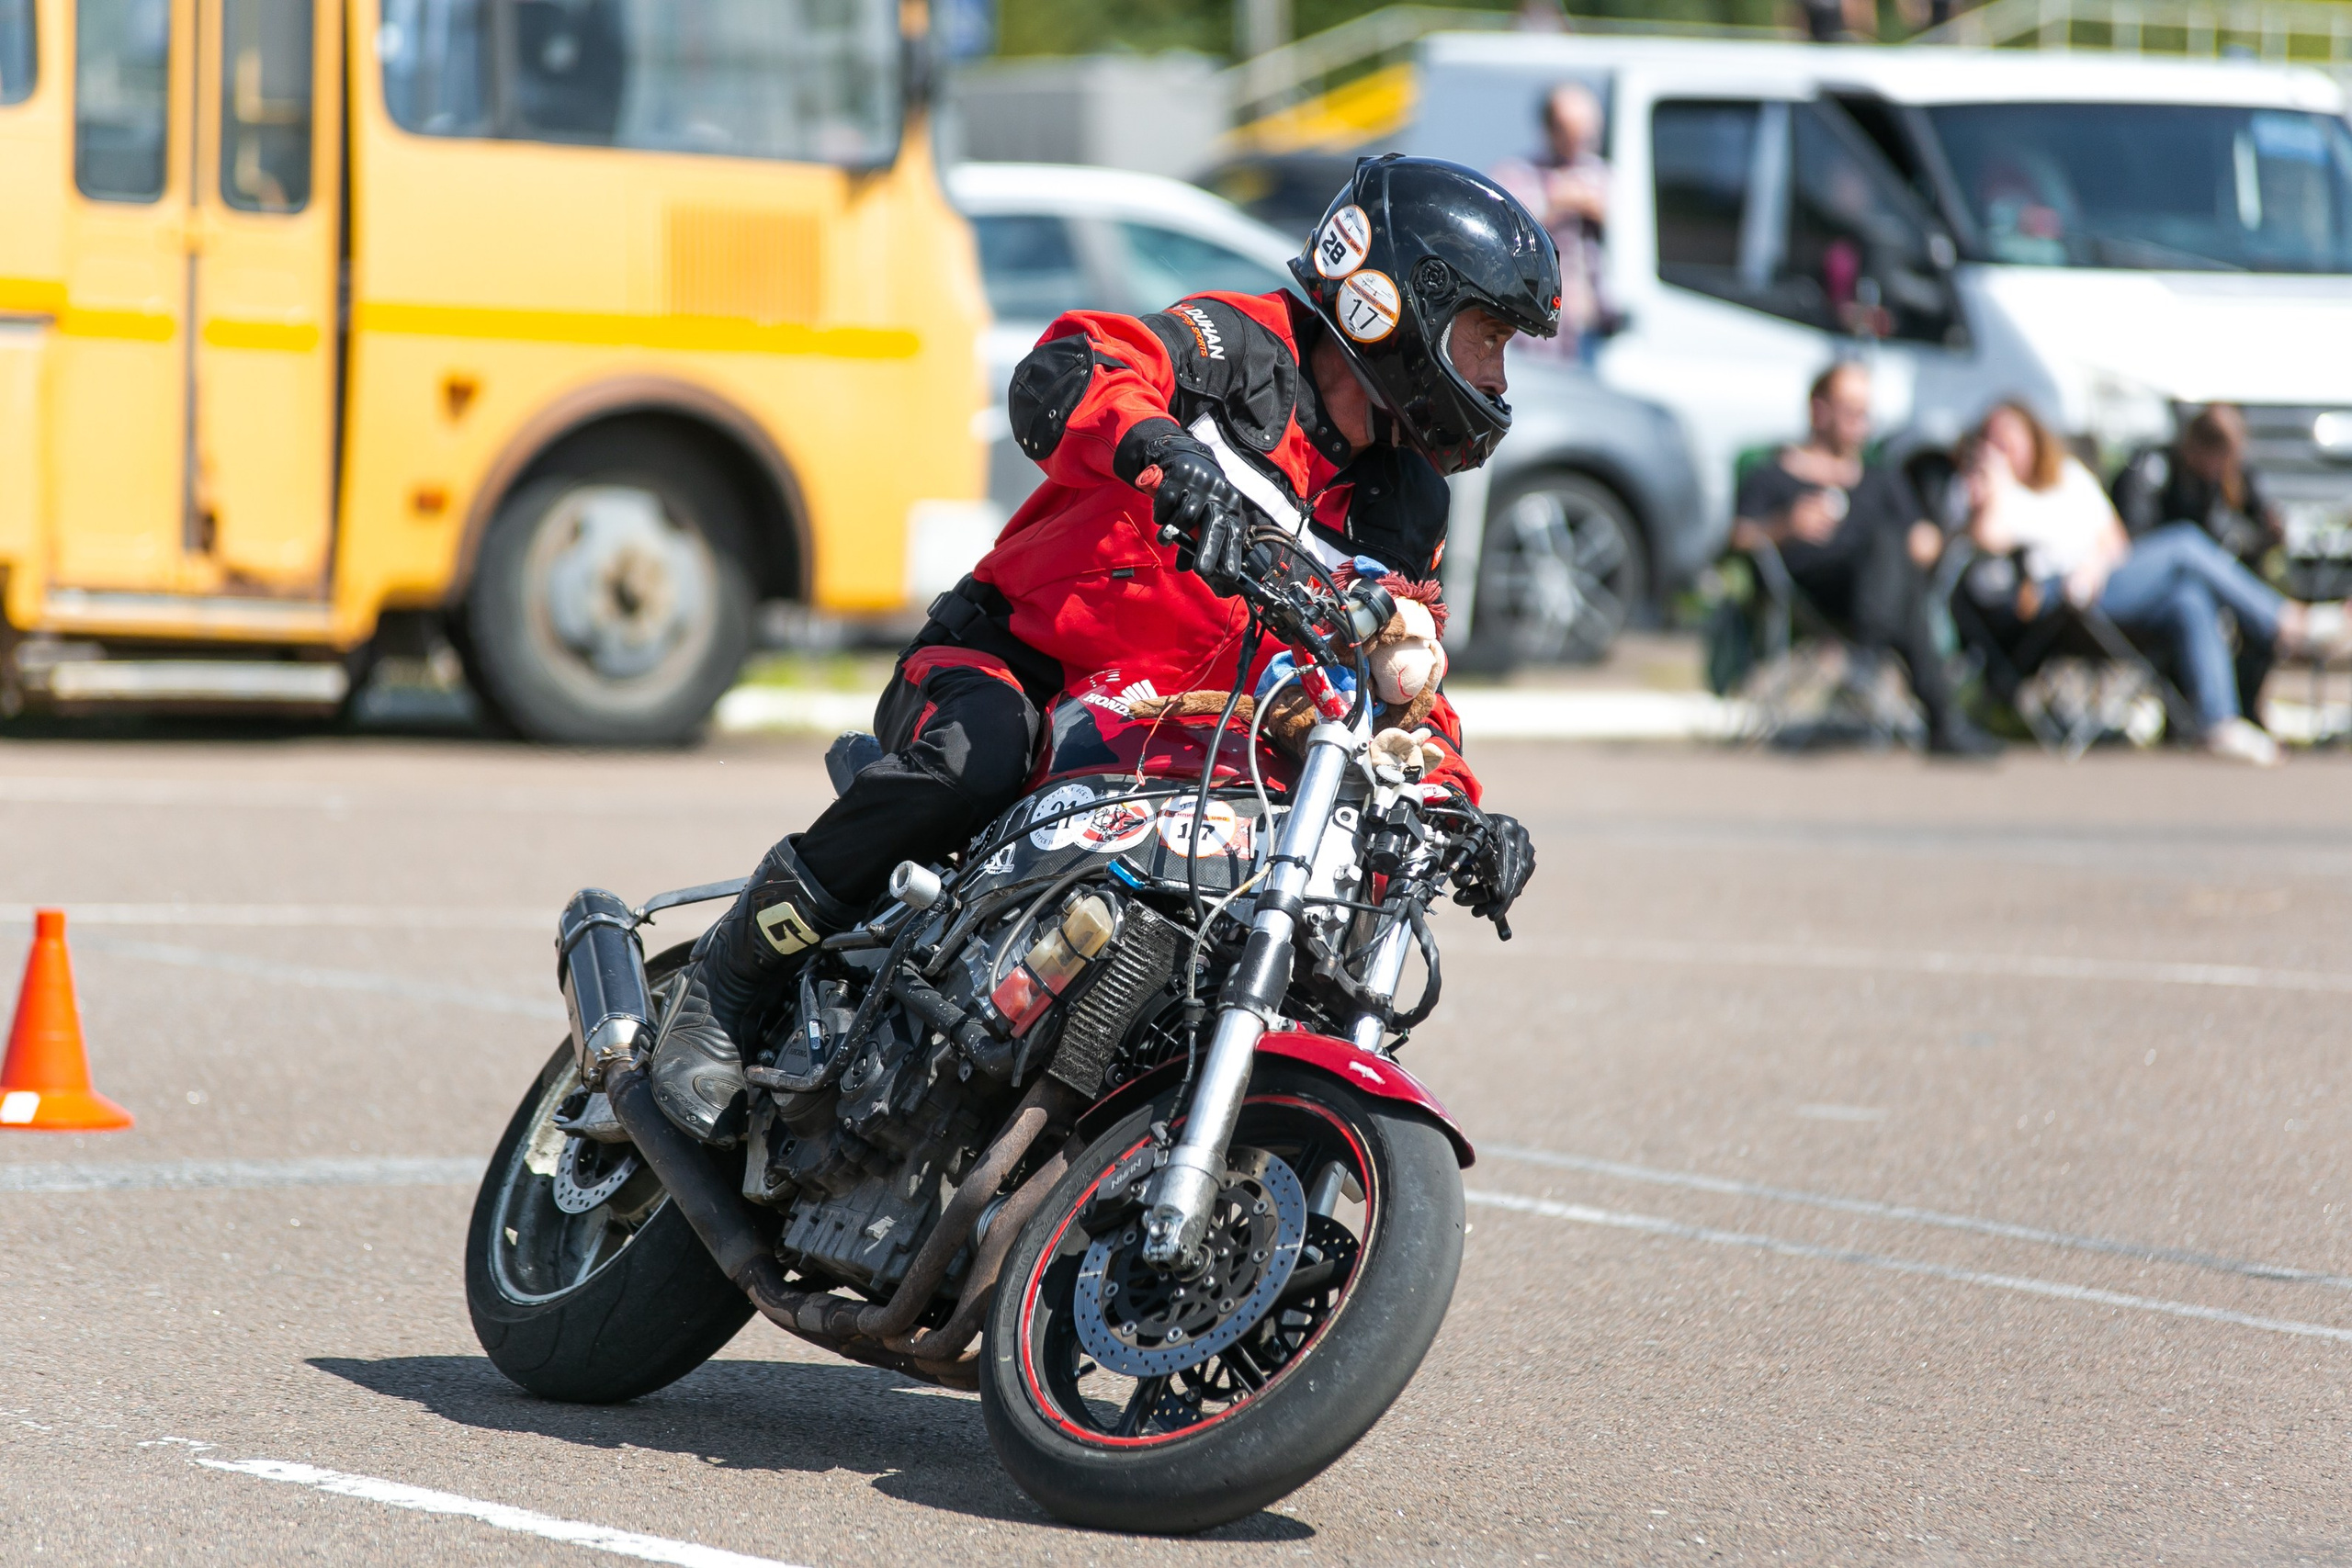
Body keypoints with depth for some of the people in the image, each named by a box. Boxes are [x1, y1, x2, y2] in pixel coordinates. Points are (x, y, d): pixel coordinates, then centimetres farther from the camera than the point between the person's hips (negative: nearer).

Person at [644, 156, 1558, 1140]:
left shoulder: (1401, 510, 14)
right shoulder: (1246, 349, -8)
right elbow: (1061, 375, -26)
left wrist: (1462, 809, -3)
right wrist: (1156, 446, -48)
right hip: (1004, 663, -7)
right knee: (977, 756, -39)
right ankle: (732, 973, -23)